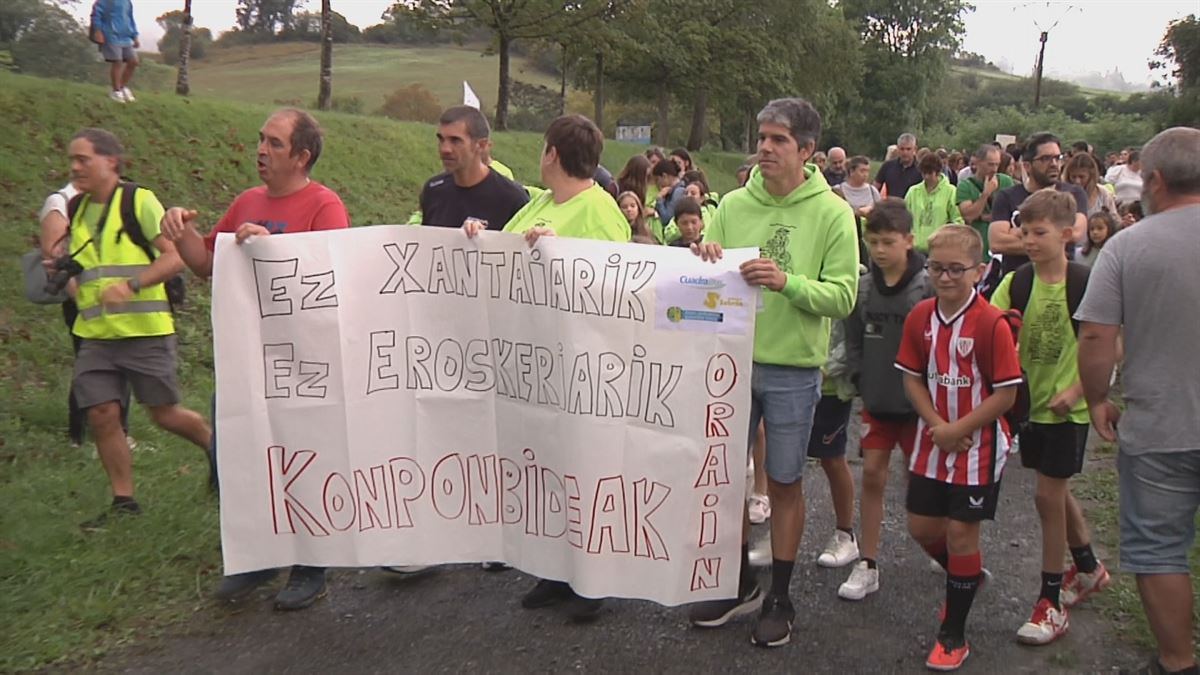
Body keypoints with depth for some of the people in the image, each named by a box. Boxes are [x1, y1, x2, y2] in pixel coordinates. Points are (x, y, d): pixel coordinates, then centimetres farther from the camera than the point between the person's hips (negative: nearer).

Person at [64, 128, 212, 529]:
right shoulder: (75, 210, 12)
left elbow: (176, 256, -15)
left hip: (144, 330, -6)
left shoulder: (139, 201, -7)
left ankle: (218, 446, 29)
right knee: (101, 415, 0)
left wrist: (132, 285, -25)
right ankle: (123, 501, 13)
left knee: (164, 414, 1)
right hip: (95, 335, 6)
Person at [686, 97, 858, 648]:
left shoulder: (831, 213, -6)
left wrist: (788, 282, -26)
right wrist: (705, 260, -14)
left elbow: (842, 296, -11)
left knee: (784, 483, 8)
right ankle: (741, 584, 32)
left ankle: (779, 599, 25)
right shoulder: (733, 205, 2)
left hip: (793, 370, -3)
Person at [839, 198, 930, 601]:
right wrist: (861, 381, 1)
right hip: (877, 400, 4)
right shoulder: (862, 287, 2)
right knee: (871, 475, 5)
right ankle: (867, 566, 13)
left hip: (916, 402, -4)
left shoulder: (928, 287, -13)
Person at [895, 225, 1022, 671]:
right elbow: (912, 377, 4)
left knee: (961, 532, 2)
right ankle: (965, 577, 44)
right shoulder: (920, 317, -1)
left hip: (978, 445, -5)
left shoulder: (992, 323, -17)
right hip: (933, 441, 5)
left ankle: (953, 636, 18)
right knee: (922, 527, 11)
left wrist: (958, 429, -17)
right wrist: (936, 425, -10)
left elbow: (1006, 393, -16)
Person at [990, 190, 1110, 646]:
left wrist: (1076, 391, -18)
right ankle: (1089, 569, 42)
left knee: (1048, 495, -3)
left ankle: (1052, 602, 10)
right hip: (1032, 402, 5)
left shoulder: (1085, 286, -14)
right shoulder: (1015, 284, -2)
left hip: (1067, 408, -5)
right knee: (1056, 491, 18)